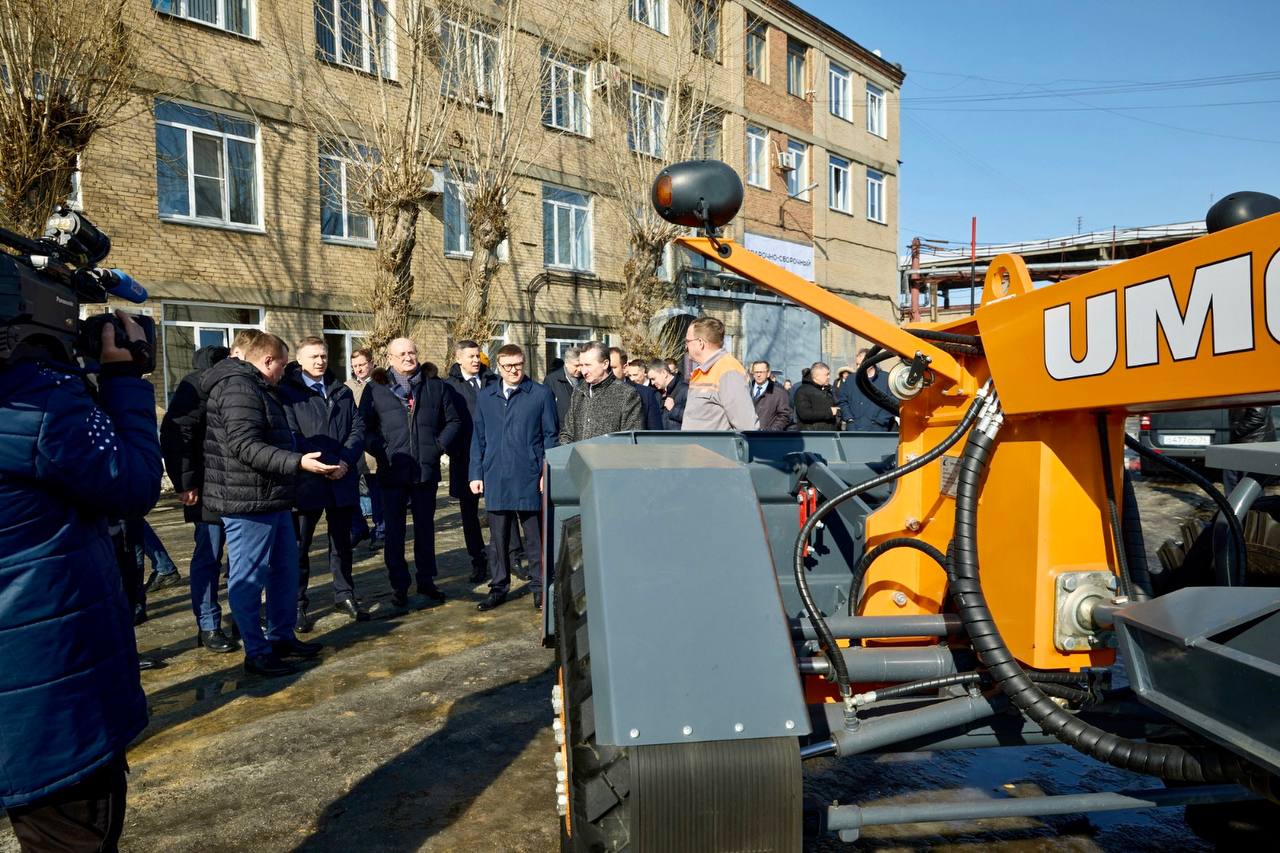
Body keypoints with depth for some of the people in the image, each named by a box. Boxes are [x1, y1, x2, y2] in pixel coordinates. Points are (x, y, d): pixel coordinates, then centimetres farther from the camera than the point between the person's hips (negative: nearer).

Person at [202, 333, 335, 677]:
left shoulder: (257, 389, 17)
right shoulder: (238, 389, -17)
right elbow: (245, 447, -26)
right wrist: (298, 462, -30)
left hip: (273, 500, 11)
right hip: (248, 503, -11)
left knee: (285, 570, 18)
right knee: (249, 578, 0)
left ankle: (282, 637, 30)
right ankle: (256, 653, 10)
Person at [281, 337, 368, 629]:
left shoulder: (342, 391, 13)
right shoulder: (288, 391, -3)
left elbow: (358, 427, 6)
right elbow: (292, 436, -11)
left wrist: (345, 461, -10)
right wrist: (327, 464, -16)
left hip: (343, 479, 5)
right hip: (307, 481, -5)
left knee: (342, 540, 14)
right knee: (300, 544, 4)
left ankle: (344, 595, 25)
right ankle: (298, 604, 13)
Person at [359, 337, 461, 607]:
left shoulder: (436, 387, 8)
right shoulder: (376, 389, 2)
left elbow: (453, 420, 12)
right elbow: (365, 427, 3)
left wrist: (439, 445, 0)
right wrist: (381, 450, -10)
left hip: (427, 470, 2)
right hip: (392, 471, -2)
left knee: (425, 528, 12)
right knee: (394, 531, 4)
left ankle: (426, 580, 24)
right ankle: (399, 585, 15)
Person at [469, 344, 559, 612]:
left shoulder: (541, 395, 0)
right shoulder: (485, 397, 10)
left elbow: (551, 436, 0)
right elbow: (478, 439, 12)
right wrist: (476, 474, 6)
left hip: (529, 479, -3)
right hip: (495, 480, 3)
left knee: (534, 537, 6)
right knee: (499, 537, 11)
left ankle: (539, 587, 16)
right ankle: (498, 587, 22)